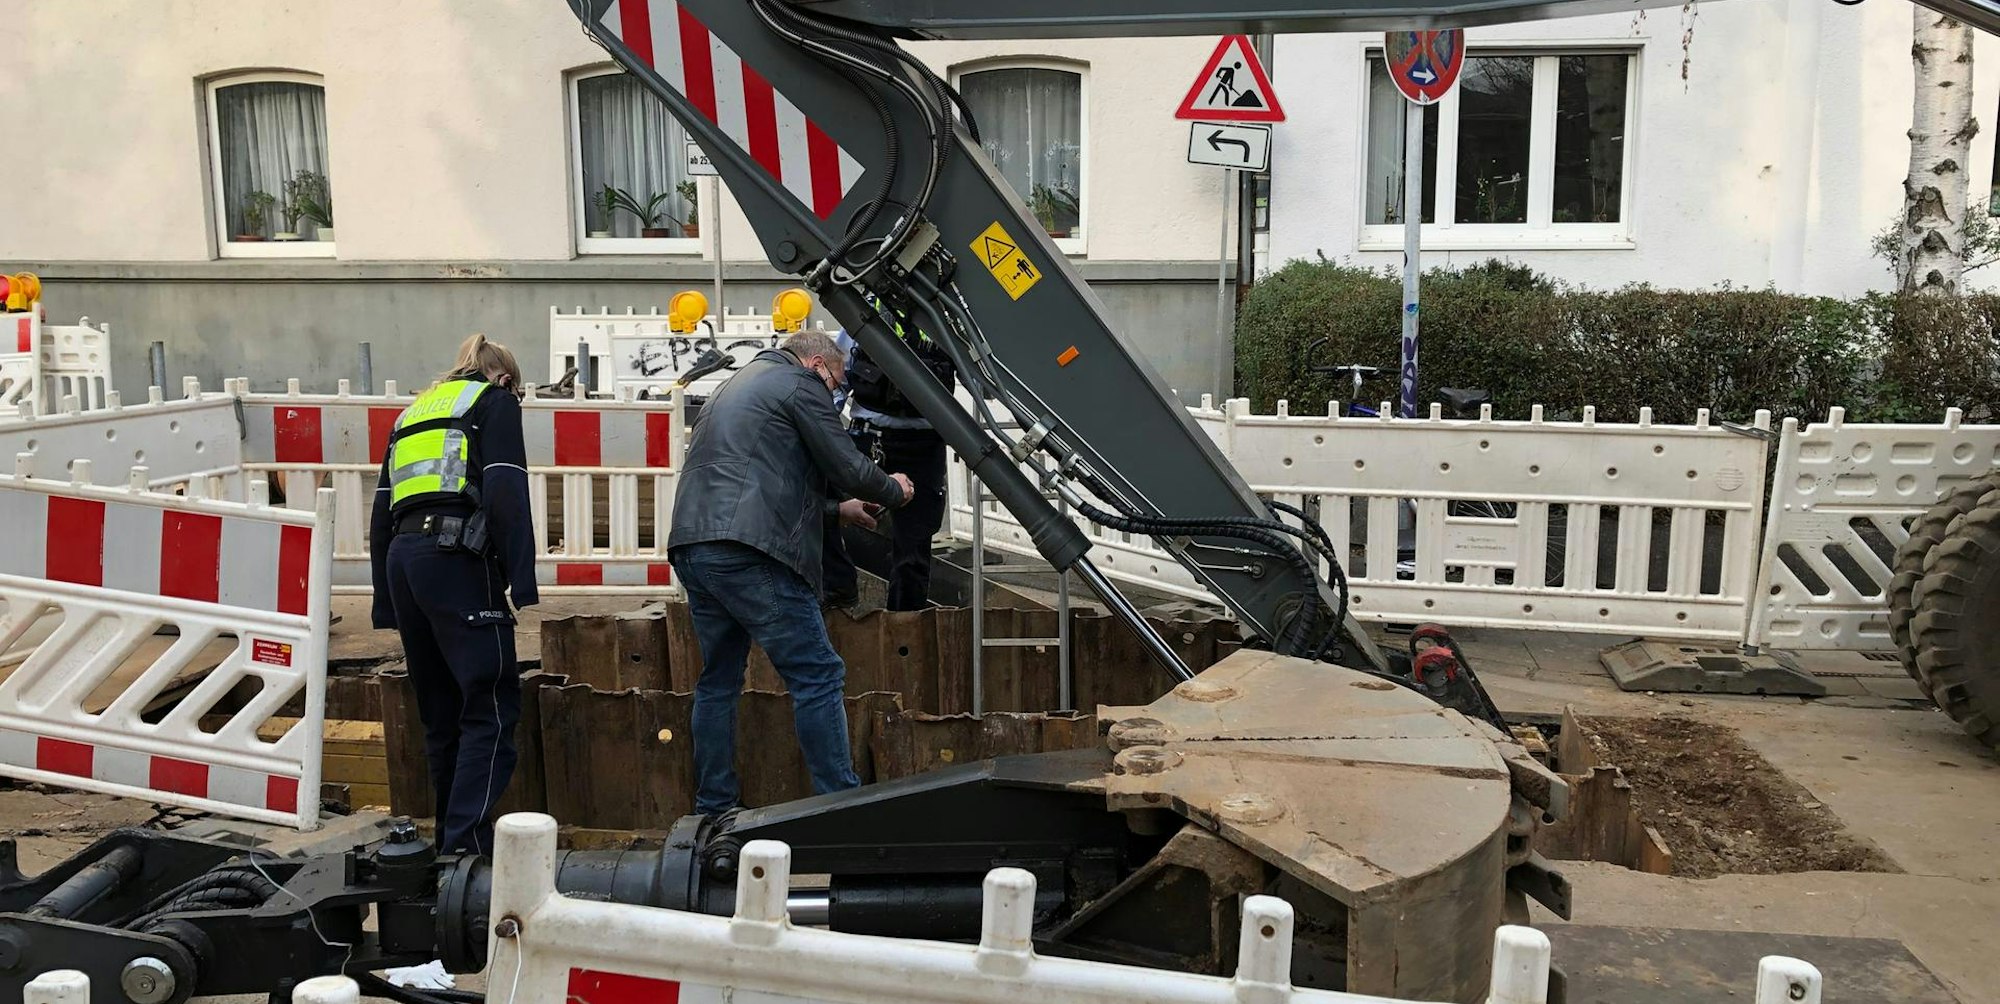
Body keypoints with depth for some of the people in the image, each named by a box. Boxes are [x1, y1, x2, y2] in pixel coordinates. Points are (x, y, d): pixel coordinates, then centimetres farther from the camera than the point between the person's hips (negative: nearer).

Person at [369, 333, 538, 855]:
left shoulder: (412, 412, 28)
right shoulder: (494, 402, 9)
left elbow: (381, 514, 23)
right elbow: (505, 491, -7)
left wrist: (386, 605, 24)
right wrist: (521, 581, -12)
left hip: (402, 558, 7)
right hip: (456, 557, -7)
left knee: (441, 714, 13)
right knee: (491, 710, -8)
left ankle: (451, 841, 18)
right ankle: (466, 845, -16)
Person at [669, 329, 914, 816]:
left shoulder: (736, 384, 30)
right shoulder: (801, 384, 3)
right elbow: (849, 468, -2)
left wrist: (837, 508, 42)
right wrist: (894, 489, 18)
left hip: (691, 547, 9)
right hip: (749, 552, -9)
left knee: (718, 681, 17)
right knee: (817, 676, -4)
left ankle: (713, 811, 21)